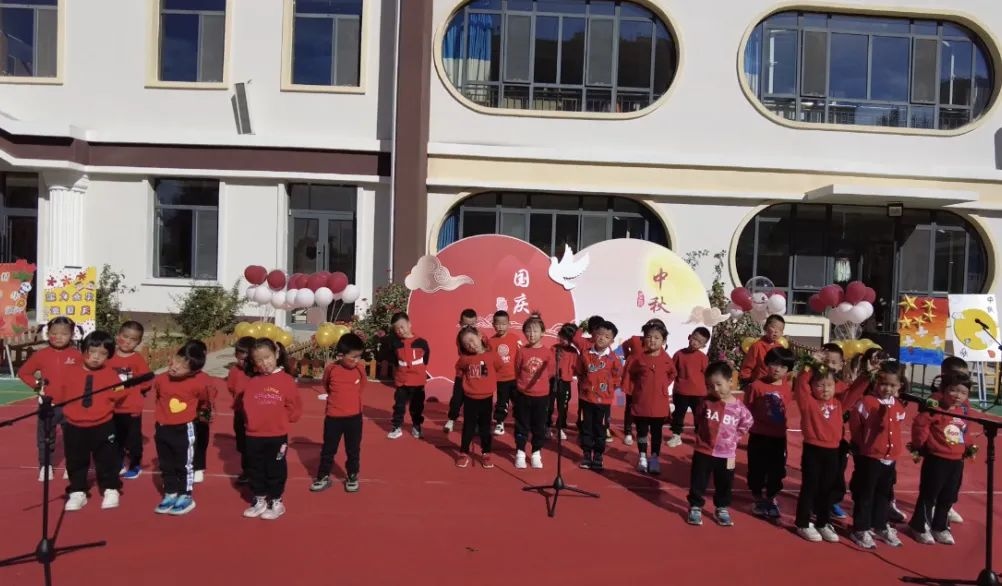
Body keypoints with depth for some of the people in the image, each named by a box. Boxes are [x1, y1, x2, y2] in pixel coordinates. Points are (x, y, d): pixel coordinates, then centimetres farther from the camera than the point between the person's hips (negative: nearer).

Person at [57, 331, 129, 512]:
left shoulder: (110, 374, -4)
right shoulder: (70, 372, 0)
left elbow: (117, 397, -4)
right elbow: (58, 393, 7)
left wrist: (120, 390, -16)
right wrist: (47, 396, -2)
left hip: (103, 426, -2)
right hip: (74, 426, 2)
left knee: (107, 459, 7)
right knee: (76, 461, 13)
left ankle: (111, 490, 23)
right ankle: (77, 492, 29)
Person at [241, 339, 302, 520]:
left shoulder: (286, 380, -10)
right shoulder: (252, 381, 0)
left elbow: (295, 407, -5)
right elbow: (247, 405, 9)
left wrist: (280, 419, -4)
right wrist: (253, 420, 0)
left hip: (277, 436, -4)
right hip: (254, 435, 4)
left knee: (276, 469, 8)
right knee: (255, 470, 16)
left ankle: (276, 502, 22)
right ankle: (259, 501, 31)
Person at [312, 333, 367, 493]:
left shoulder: (360, 368, -8)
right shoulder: (331, 369, -13)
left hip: (354, 417, 1)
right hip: (333, 417, -1)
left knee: (353, 450, 13)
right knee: (328, 450, 13)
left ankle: (352, 477, 28)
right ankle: (323, 477, 28)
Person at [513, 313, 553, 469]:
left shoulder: (547, 353, -7)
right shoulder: (522, 351, -8)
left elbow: (550, 373, 4)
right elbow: (517, 372, 3)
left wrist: (538, 382, 7)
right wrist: (524, 383, 8)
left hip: (541, 396, 1)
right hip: (523, 395, 0)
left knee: (539, 426, 11)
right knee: (522, 426, 9)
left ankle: (536, 454, 25)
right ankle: (520, 453, 21)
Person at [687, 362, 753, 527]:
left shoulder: (738, 407, -10)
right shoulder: (706, 403, -9)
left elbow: (747, 423, 8)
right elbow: (697, 418, 9)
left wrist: (734, 436, 3)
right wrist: (702, 432, 5)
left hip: (726, 454, 1)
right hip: (703, 451, 0)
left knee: (724, 485, 15)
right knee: (698, 482, 7)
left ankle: (722, 509, 33)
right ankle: (695, 507, 23)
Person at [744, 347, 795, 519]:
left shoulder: (788, 388, -3)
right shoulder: (756, 385, -16)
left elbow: (786, 407, 11)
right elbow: (747, 409, -7)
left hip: (779, 437, 4)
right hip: (759, 436, -3)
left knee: (777, 470, 14)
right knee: (757, 469, 9)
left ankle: (771, 499, 33)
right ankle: (758, 500, 28)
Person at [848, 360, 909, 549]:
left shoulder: (899, 408, 3)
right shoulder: (866, 402, -16)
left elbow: (896, 431, 17)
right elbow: (855, 427, -10)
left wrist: (894, 449, 12)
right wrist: (862, 446, -2)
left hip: (890, 459, 6)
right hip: (869, 458, -6)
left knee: (884, 494, 19)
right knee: (864, 494, 4)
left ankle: (881, 526, 35)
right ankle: (861, 529, 14)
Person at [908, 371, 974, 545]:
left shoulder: (963, 410, 6)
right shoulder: (936, 407, -19)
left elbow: (964, 431, 21)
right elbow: (920, 424, -20)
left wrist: (967, 448, 16)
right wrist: (920, 445, -11)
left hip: (957, 461, 7)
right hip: (936, 459, -7)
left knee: (948, 497, 17)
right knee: (929, 495, 4)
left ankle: (940, 527, 32)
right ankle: (921, 527, 17)